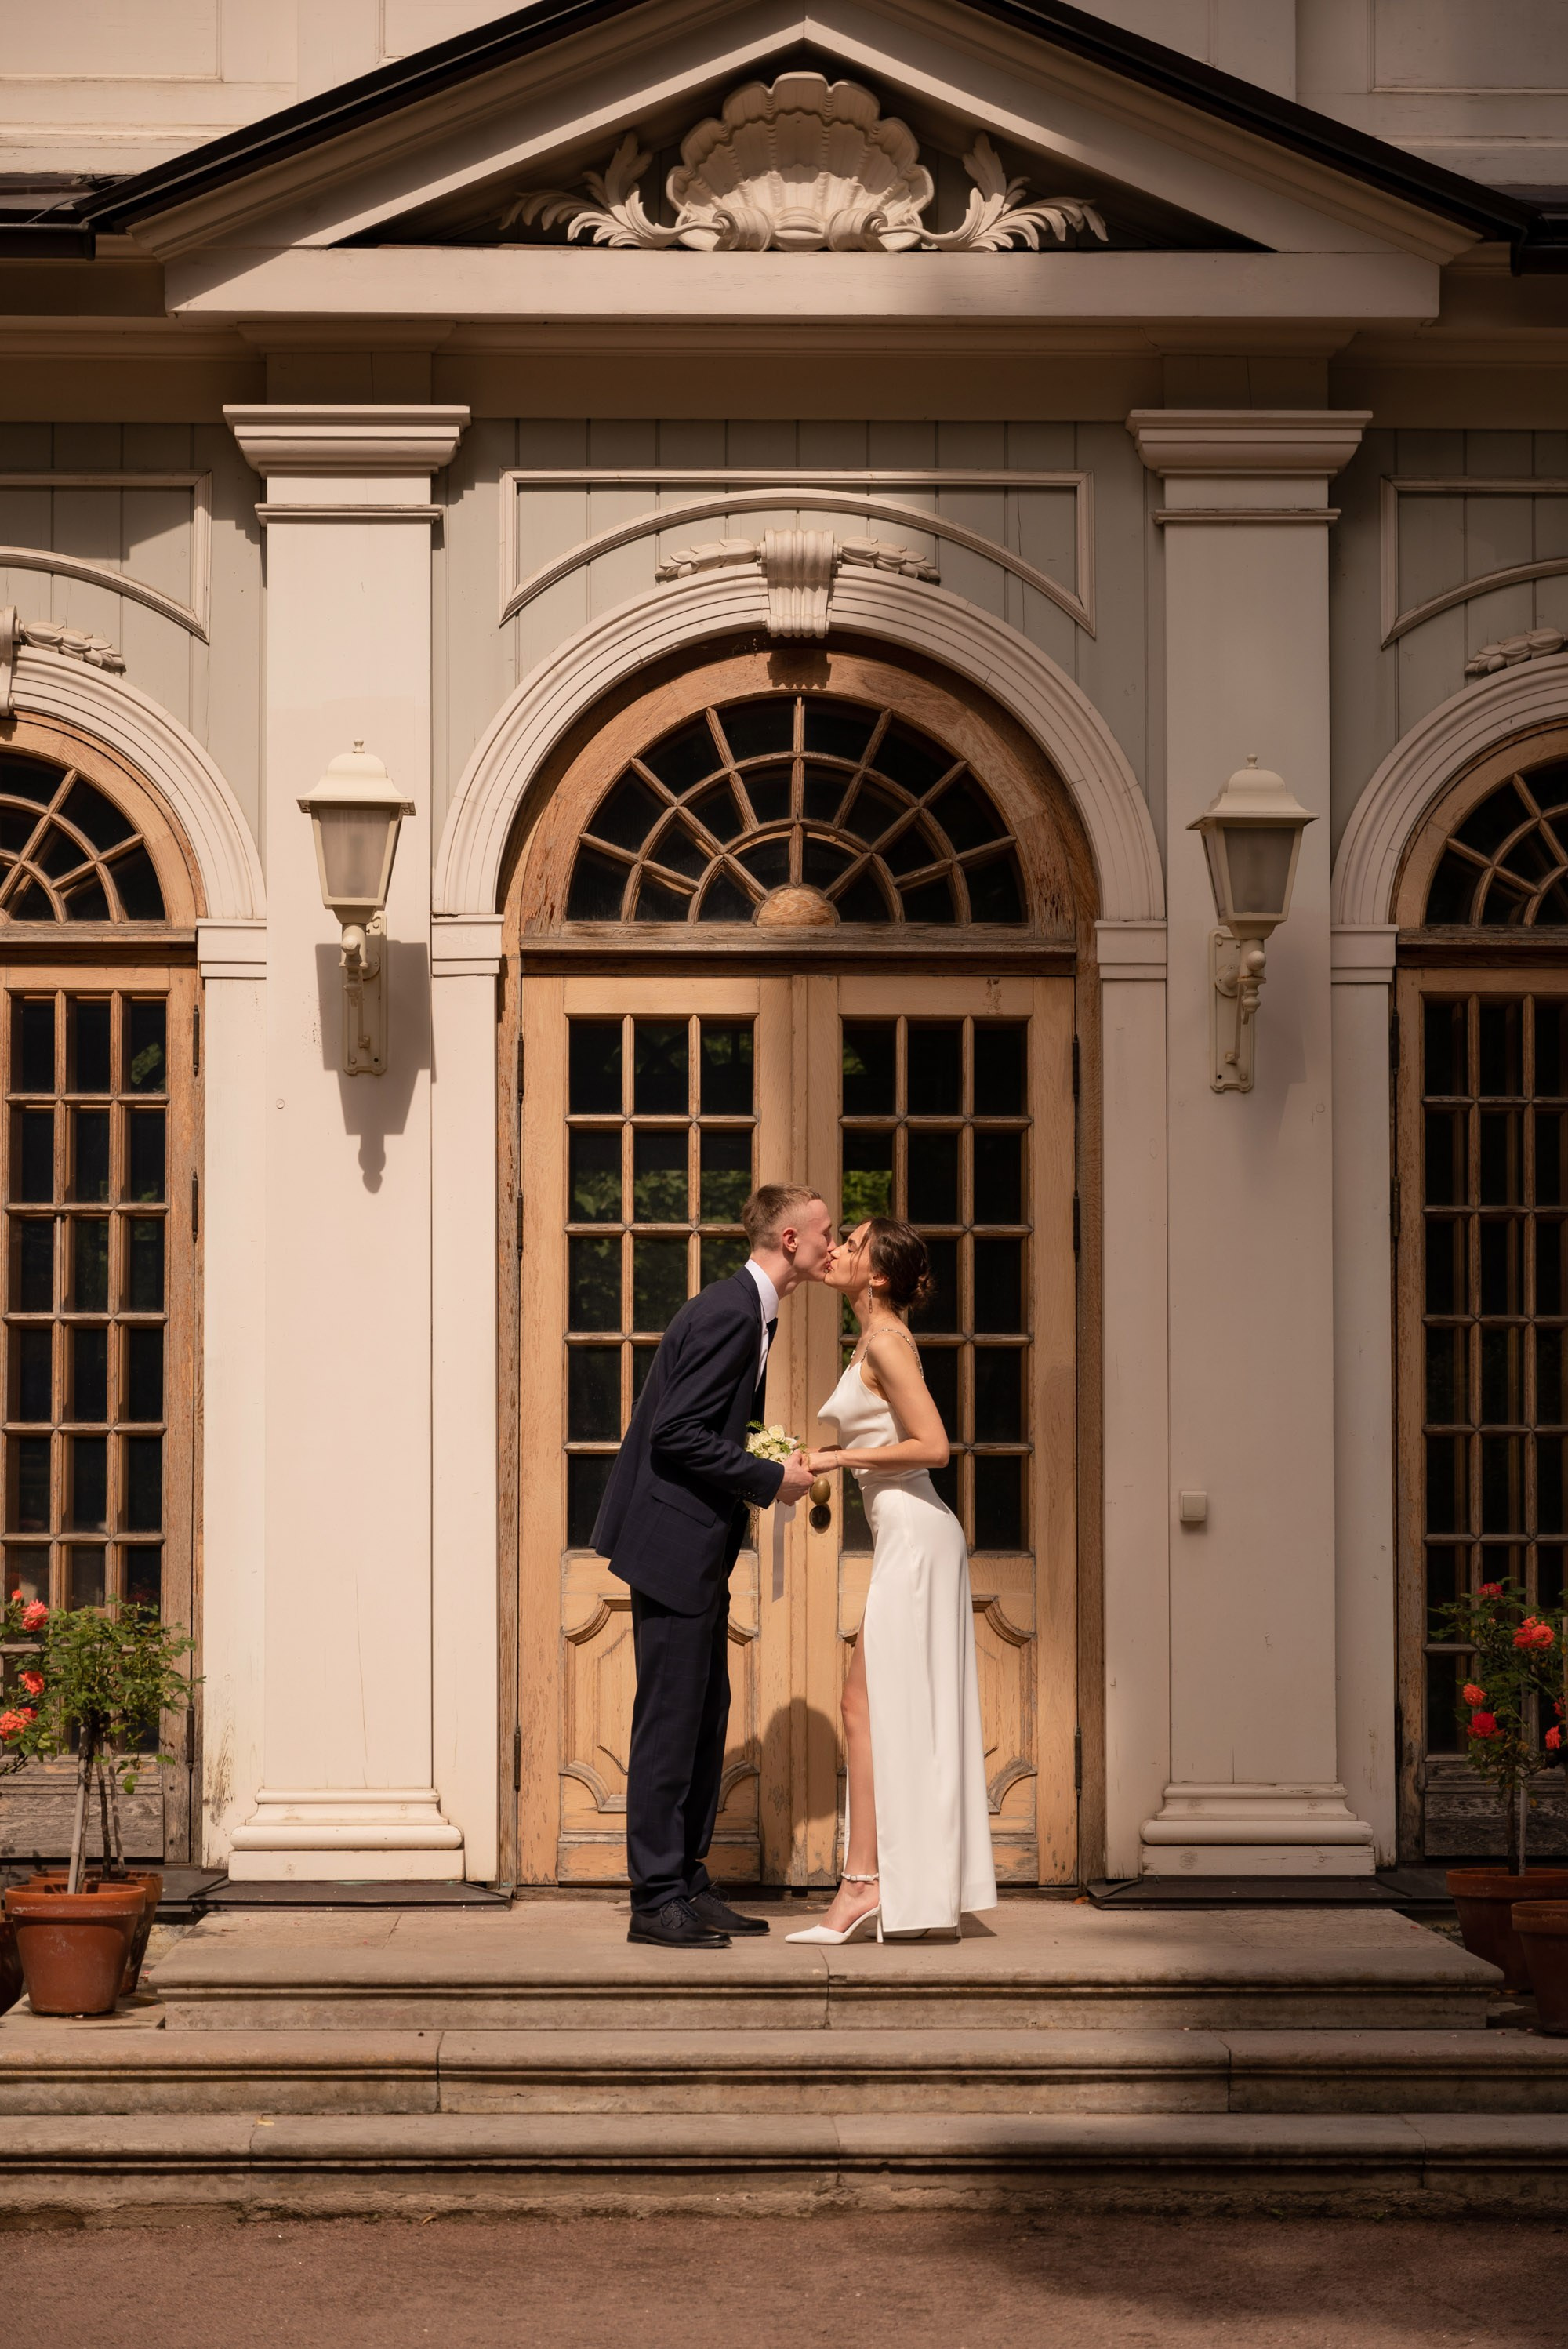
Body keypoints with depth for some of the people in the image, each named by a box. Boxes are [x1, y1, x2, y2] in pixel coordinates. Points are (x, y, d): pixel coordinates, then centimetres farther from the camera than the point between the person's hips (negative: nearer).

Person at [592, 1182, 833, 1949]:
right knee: (671, 1718, -6)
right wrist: (769, 1480, -16)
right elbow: (676, 1433, -23)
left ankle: (687, 1884, 19)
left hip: (701, 1549, 10)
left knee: (705, 1717, 12)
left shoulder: (748, 1311, 15)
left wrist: (779, 1470, 8)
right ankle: (657, 1900, -1)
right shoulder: (727, 1313, -17)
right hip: (673, 1542, -10)